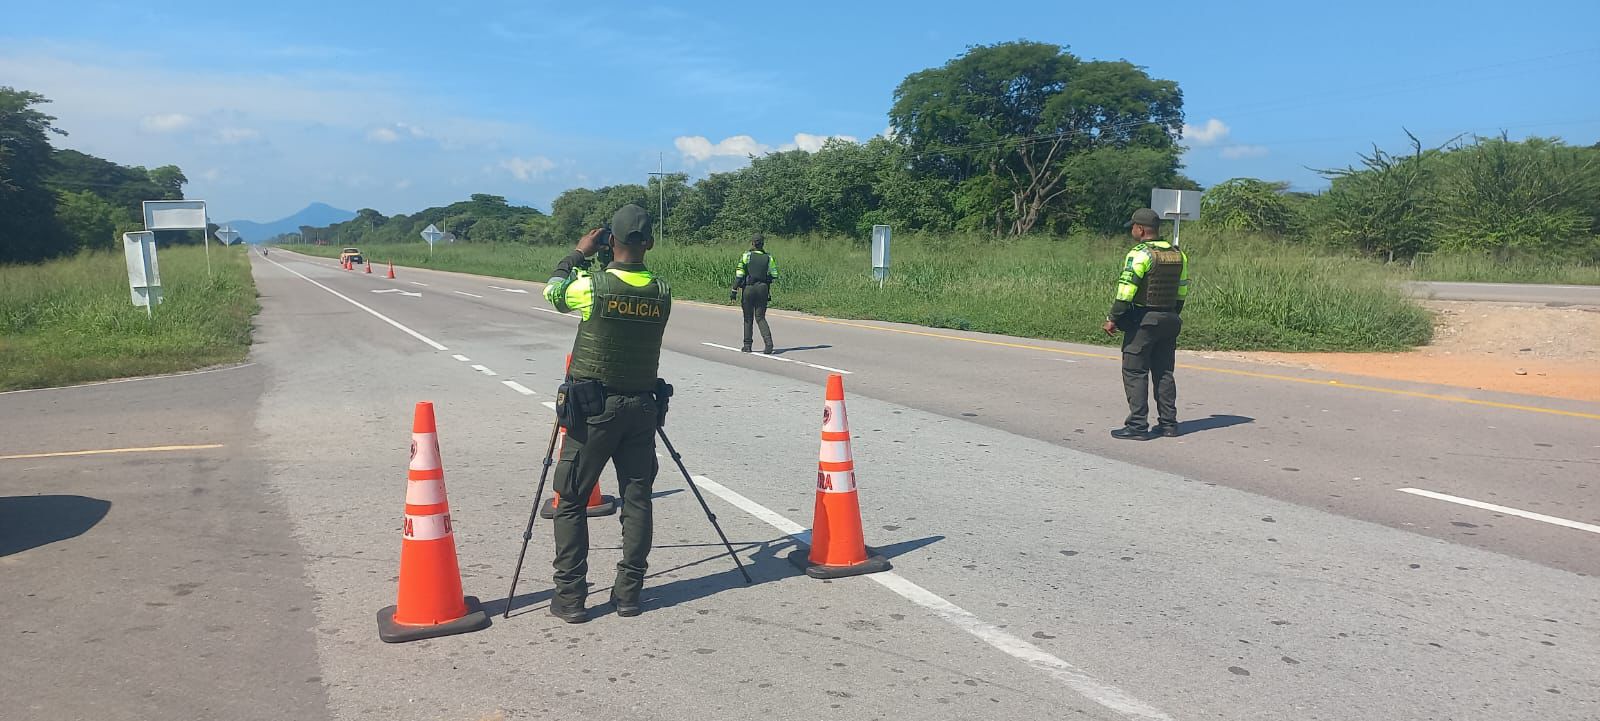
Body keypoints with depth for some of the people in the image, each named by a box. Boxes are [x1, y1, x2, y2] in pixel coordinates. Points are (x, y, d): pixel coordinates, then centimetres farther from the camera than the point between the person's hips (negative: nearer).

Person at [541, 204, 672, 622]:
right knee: (637, 500, 10)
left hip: (593, 407, -3)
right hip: (643, 407, 4)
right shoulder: (662, 293, -1)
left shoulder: (592, 286, -12)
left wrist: (580, 253, 19)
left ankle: (570, 597, 7)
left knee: (571, 502, 6)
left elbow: (552, 291, 8)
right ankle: (629, 593, 15)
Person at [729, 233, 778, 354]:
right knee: (760, 318, 7)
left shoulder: (746, 256, -4)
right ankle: (768, 342, -14)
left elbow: (739, 275, -9)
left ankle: (747, 345, 15)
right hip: (763, 289, 2)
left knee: (748, 318, 11)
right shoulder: (768, 257, 2)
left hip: (749, 289, -2)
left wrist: (734, 290, -5)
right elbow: (774, 277, 2)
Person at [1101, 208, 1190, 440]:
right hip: (1169, 321, 8)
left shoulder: (1140, 254, -14)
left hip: (1142, 321, -8)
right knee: (1164, 372, 13)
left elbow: (1126, 290, -20)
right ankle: (1168, 423, 15)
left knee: (1135, 372, -2)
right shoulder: (1178, 254, 11)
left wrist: (1113, 319, -16)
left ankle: (1137, 426, -4)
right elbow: (1183, 291, 15)